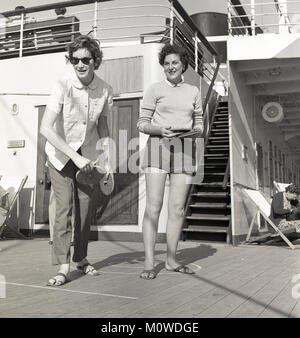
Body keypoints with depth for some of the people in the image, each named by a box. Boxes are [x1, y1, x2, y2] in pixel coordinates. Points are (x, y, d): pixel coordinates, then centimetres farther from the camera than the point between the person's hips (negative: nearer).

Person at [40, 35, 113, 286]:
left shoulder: (105, 90, -9)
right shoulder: (63, 87, -21)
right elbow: (46, 128, -26)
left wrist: (107, 159, -3)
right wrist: (75, 157, -28)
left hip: (89, 154, 3)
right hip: (61, 154, -3)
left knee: (86, 207, 7)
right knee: (64, 207, -10)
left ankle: (81, 258, 26)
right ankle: (63, 267, -4)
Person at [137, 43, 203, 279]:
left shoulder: (193, 92, 17)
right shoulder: (155, 89, 7)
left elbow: (199, 123, 19)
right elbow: (142, 123, 4)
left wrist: (196, 131, -4)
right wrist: (161, 130, -15)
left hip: (184, 149, 3)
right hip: (158, 145, -3)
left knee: (178, 208, 2)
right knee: (153, 206, -8)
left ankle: (171, 259, 12)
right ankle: (149, 262, -5)